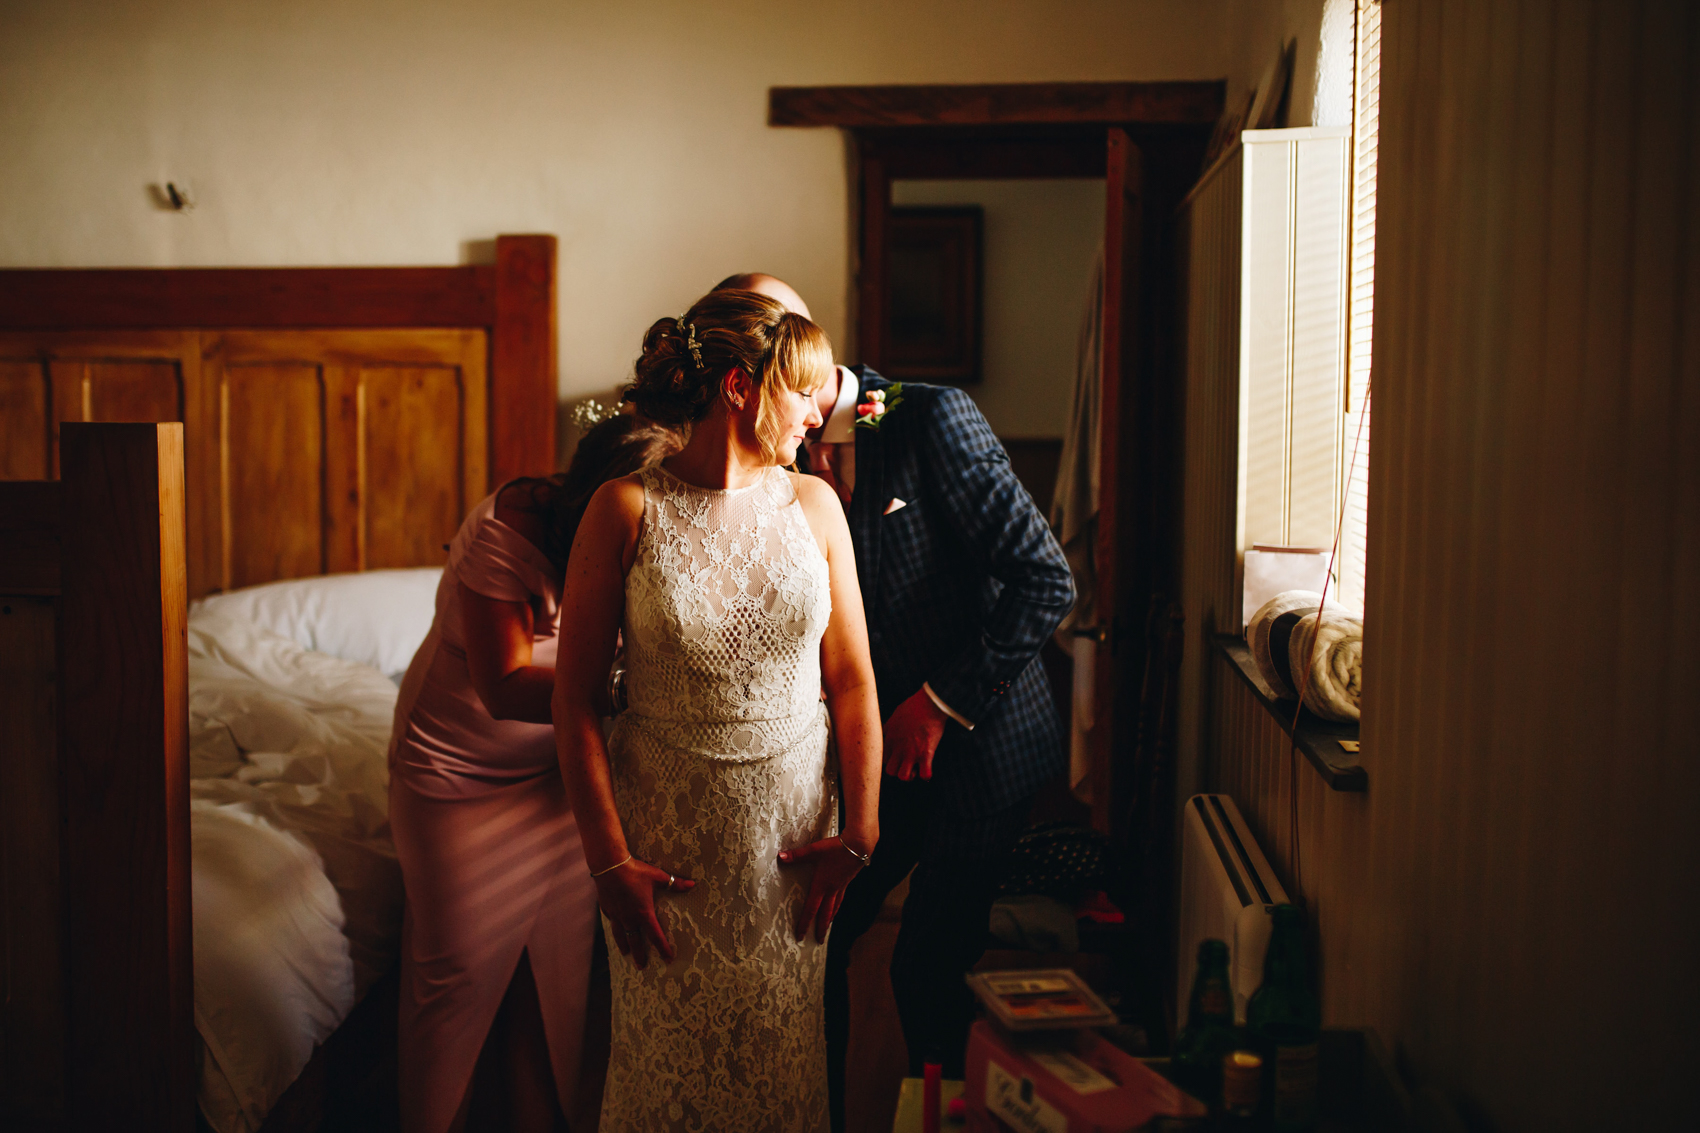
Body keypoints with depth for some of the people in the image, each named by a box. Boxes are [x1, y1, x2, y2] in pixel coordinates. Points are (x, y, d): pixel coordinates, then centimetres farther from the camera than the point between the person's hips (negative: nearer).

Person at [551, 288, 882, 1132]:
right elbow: (575, 698, -9)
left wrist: (858, 832, -2)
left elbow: (852, 679, 2)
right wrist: (609, 861, -11)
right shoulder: (628, 510, -11)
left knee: (782, 1056, 15)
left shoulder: (814, 506, -1)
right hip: (667, 832, -2)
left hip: (791, 828, 3)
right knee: (670, 1057, 12)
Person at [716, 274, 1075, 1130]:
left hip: (977, 746, -6)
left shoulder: (934, 420, -14)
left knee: (929, 968, 1)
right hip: (868, 751, 6)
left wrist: (943, 700, -15)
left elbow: (1044, 581, -17)